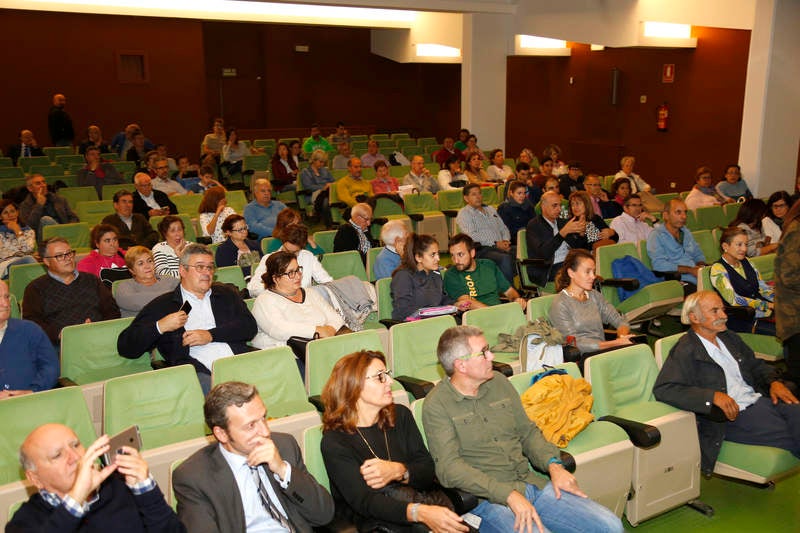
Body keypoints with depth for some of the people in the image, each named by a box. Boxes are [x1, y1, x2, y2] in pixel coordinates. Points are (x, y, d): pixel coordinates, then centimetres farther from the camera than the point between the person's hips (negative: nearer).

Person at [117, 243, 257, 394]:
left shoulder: (225, 293, 25)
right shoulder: (162, 305, 16)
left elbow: (250, 325, 10)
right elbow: (125, 348, 12)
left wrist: (211, 335, -3)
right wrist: (160, 327, -4)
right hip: (197, 370, -3)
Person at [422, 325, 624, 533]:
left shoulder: (499, 382, 12)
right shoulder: (436, 405, -9)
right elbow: (449, 468, -17)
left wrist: (554, 465, 0)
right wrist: (509, 495, -25)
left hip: (531, 483, 6)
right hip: (489, 499, -6)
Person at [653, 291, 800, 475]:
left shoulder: (729, 337, 17)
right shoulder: (685, 351, -9)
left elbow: (756, 365, 29)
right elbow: (662, 389, -21)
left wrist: (773, 382, 5)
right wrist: (713, 396, -27)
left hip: (760, 399, 8)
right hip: (734, 414, -8)